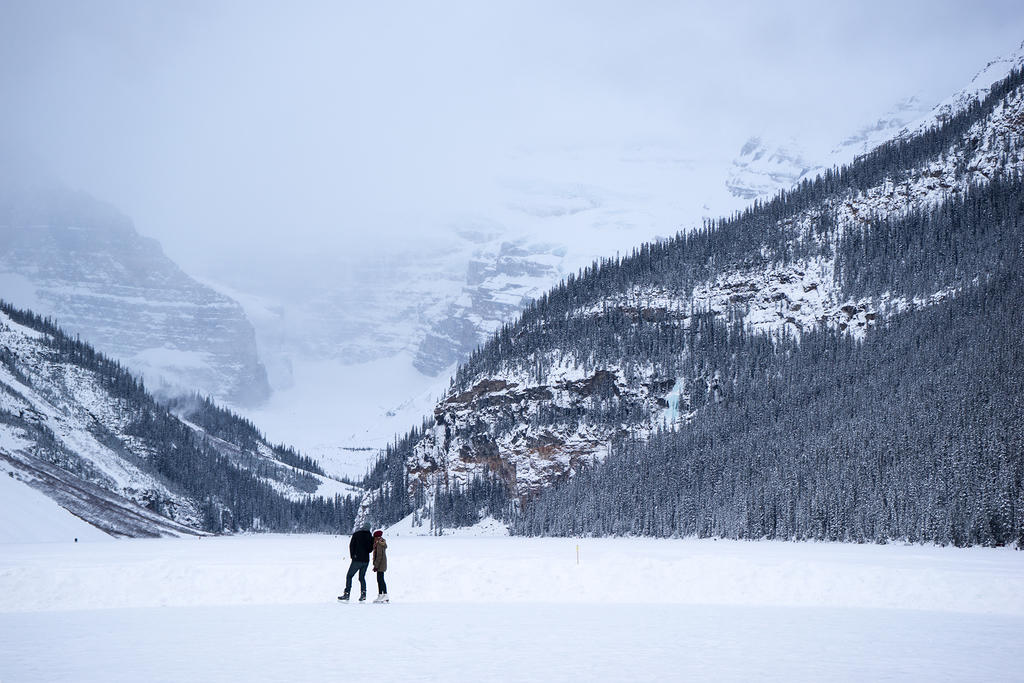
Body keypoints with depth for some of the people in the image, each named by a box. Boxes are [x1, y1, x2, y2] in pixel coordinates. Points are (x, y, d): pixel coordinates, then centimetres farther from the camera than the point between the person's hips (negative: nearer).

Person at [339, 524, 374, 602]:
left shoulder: (356, 534, -4)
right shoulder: (370, 536, 1)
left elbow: (351, 545, -5)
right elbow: (371, 548, 0)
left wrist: (352, 555, 5)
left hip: (357, 560, -3)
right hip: (366, 560, 3)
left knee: (349, 576, 4)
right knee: (362, 577, 15)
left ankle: (347, 594, -4)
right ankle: (363, 593, -1)